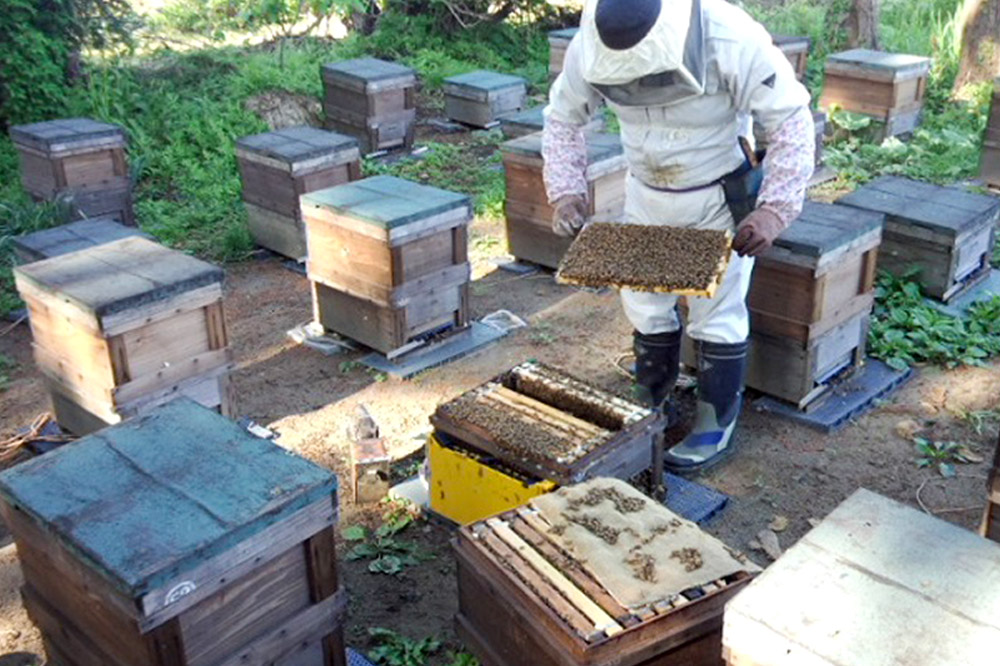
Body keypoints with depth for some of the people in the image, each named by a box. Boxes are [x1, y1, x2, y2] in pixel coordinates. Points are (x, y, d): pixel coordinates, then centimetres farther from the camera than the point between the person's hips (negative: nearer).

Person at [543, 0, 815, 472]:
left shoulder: (732, 41, -30)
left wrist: (775, 208, -30)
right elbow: (562, 116, -3)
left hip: (721, 198, -4)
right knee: (646, 307, 12)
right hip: (645, 195, 4)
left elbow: (791, 120, -22)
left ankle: (715, 428, 19)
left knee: (717, 317, 2)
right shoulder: (591, 46, -20)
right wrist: (565, 192, -14)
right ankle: (652, 407, 33)